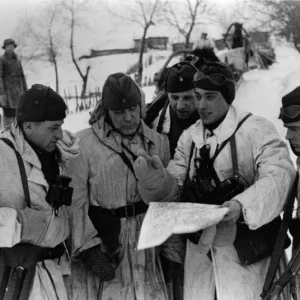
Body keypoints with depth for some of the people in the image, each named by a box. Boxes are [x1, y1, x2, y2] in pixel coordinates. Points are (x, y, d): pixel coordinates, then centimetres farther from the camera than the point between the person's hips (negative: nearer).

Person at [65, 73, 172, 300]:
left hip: (145, 241, 3)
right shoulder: (84, 144, -7)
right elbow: (76, 202, -5)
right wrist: (90, 247, -11)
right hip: (101, 241, -3)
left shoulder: (158, 142, 6)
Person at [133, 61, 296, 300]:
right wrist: (153, 176, -15)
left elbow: (279, 174, -20)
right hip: (199, 244, 6)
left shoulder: (256, 129, -11)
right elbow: (174, 188, 7)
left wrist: (242, 205, -35)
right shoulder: (189, 137, 8)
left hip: (244, 243, -5)